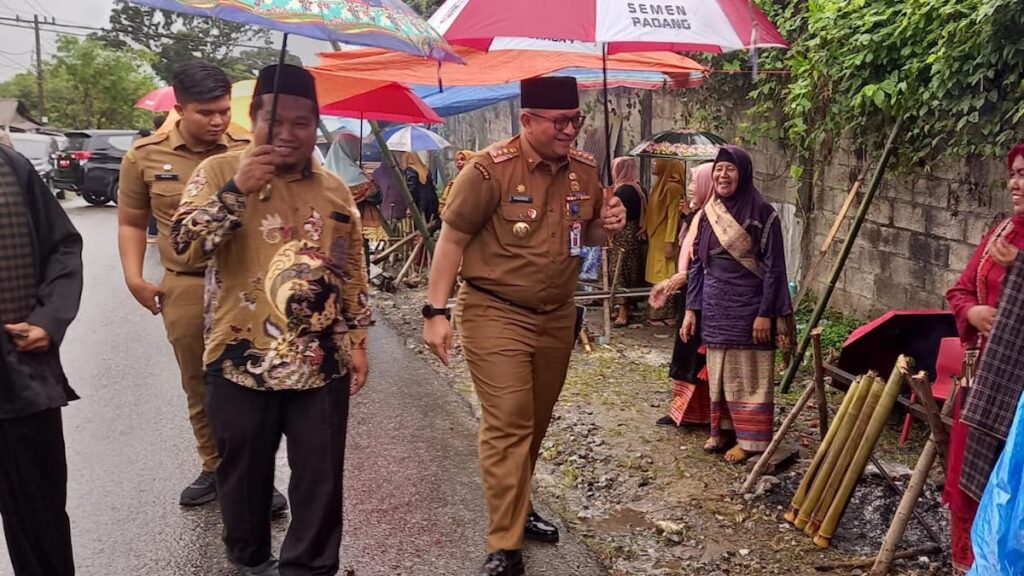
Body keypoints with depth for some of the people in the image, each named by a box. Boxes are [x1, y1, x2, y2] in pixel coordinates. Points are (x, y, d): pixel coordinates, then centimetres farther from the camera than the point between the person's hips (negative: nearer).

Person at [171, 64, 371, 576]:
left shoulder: (334, 189, 8)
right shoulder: (219, 172, -2)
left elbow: (352, 272, 12)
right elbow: (186, 247, -15)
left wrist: (357, 341, 9)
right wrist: (236, 188, -23)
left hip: (322, 363, 2)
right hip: (242, 361, -2)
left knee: (320, 477, 8)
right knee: (245, 474, 14)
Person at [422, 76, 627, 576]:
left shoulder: (584, 170, 2)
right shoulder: (491, 169, -15)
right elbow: (451, 239, -11)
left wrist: (606, 225, -7)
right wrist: (436, 311, -15)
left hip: (557, 316, 6)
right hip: (496, 315, -6)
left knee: (535, 423, 17)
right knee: (507, 426, -7)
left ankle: (518, 510, 36)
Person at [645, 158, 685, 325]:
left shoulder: (672, 187, -14)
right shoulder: (660, 185, 12)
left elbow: (673, 216, -18)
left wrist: (669, 242, -20)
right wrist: (645, 229, 15)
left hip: (663, 240, -9)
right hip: (655, 239, 9)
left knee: (664, 277, -3)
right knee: (658, 276, 12)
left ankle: (663, 314, 2)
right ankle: (657, 312, 18)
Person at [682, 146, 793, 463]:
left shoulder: (762, 213, -10)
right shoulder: (708, 213, 5)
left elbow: (774, 267, -11)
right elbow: (697, 263, 8)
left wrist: (766, 313, -15)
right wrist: (691, 308, 5)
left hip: (748, 305, -5)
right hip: (715, 304, 5)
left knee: (747, 372, 3)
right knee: (718, 370, 13)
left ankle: (749, 438, 14)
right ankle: (722, 429, 26)